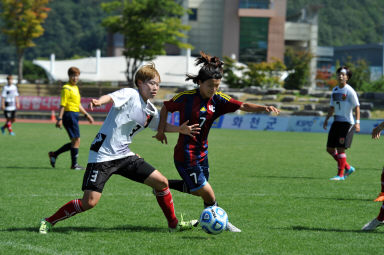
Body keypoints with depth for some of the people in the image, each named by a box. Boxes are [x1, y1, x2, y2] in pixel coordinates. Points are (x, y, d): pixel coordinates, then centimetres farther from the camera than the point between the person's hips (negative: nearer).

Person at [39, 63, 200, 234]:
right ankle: (49, 222, 2)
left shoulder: (151, 111, 12)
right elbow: (111, 97, -27)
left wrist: (181, 129, 11)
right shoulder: (130, 95, -10)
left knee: (161, 182, 2)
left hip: (124, 155, 8)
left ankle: (173, 223, 19)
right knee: (90, 202, -14)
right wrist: (99, 101, -50)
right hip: (103, 154, -8)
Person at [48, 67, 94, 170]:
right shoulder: (67, 88, -10)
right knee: (76, 140, -7)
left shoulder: (75, 88, 18)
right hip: (69, 114, -10)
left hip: (74, 116, 10)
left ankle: (54, 154, 19)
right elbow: (62, 105, -15)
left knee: (75, 141, 11)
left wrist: (86, 115, 24)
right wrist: (60, 119, -20)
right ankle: (74, 164, 0)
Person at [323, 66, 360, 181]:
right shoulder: (335, 90, 13)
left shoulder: (350, 91, -9)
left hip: (347, 122, -8)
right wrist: (326, 119, 15)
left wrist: (357, 122, -21)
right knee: (330, 149, 6)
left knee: (341, 148, -11)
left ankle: (341, 174, -3)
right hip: (336, 121, 8)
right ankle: (348, 168, 20)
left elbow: (357, 107, -12)